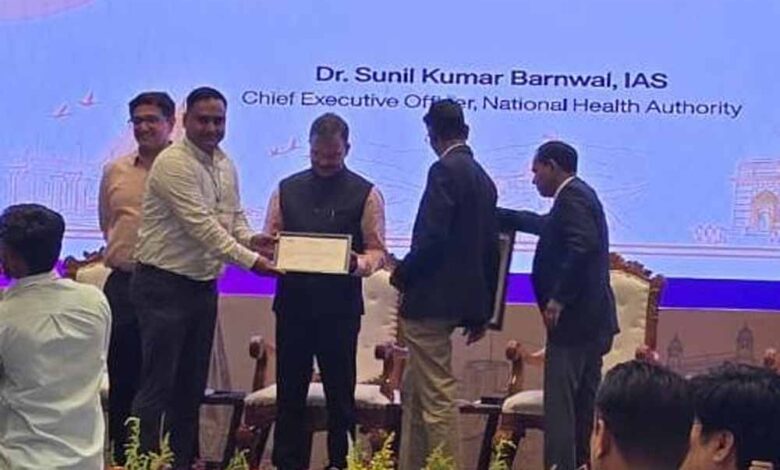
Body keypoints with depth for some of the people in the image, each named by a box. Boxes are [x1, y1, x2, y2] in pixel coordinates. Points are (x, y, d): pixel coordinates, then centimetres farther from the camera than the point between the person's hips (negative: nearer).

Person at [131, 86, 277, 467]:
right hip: (164, 285, -8)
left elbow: (234, 216, 17)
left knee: (192, 384, 14)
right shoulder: (174, 164, -17)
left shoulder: (226, 166, 10)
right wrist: (250, 260, -23)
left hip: (204, 285, 8)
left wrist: (249, 238, -5)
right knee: (159, 383, -6)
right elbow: (201, 225, -23)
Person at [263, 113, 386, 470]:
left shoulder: (366, 195, 0)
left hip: (340, 307, -3)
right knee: (289, 393, 8)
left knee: (340, 395, 6)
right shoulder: (286, 190, 9)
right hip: (292, 303, 3)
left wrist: (356, 264, -21)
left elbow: (377, 252, -1)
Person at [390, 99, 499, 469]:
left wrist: (401, 275, -6)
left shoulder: (445, 171, -13)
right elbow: (490, 247, 16)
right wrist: (481, 311, 21)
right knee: (414, 390, 18)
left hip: (430, 299, -9)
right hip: (463, 297, 9)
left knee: (437, 396, -4)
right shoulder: (483, 178, 14)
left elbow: (432, 237, -22)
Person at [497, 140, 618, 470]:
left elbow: (583, 246, -26)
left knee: (559, 406, -9)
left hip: (573, 319, -10)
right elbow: (546, 224, 36)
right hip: (591, 320, 10)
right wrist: (496, 216, 39)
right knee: (584, 405, 13)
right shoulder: (580, 195, 20)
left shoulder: (572, 197, -12)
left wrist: (558, 299, -22)